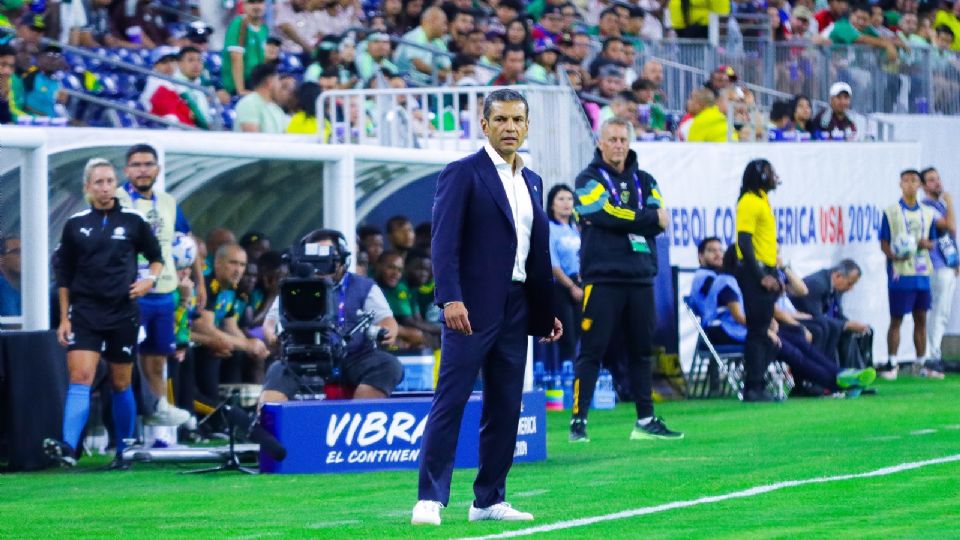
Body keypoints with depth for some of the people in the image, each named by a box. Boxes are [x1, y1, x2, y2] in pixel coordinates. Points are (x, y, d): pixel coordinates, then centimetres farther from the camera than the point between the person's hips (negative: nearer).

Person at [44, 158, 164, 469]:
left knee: (121, 385, 8)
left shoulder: (133, 221, 2)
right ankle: (68, 448, -27)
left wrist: (150, 279, -9)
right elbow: (64, 276, 9)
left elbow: (156, 257, 13)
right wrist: (64, 318, 5)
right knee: (80, 377, -16)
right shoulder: (75, 225, 4)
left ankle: (124, 452, 20)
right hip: (85, 313, 0)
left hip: (123, 314, 0)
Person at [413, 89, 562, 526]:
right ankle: (429, 499, -8)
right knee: (450, 401, -8)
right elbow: (445, 241, -13)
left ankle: (489, 499, 14)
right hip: (473, 307, -7)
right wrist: (450, 298, -23)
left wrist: (547, 311, 17)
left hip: (516, 308, 7)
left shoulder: (532, 182, 16)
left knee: (506, 408, 8)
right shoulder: (463, 174, -5)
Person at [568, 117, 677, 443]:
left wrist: (626, 221, -11)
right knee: (591, 351, -7)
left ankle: (646, 421, 15)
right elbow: (606, 214, -15)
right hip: (602, 278, -5)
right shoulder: (589, 180, 2)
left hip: (640, 278, 5)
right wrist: (650, 218, -7)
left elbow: (660, 222, 2)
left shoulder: (644, 181, 16)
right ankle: (578, 421, -6)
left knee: (642, 351, 9)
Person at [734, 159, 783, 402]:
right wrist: (761, 276, -21)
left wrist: (773, 274, 18)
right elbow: (744, 243, -18)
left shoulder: (762, 201, 19)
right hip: (754, 272, -10)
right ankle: (753, 388, -9)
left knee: (763, 331, 10)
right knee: (757, 332, -9)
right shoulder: (749, 202, -11)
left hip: (764, 272, 10)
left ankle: (758, 386, 13)